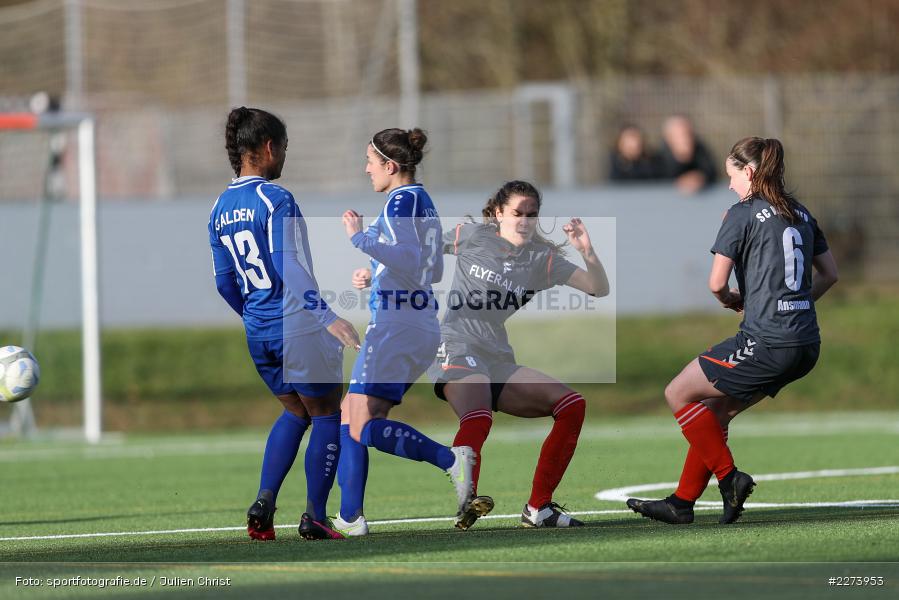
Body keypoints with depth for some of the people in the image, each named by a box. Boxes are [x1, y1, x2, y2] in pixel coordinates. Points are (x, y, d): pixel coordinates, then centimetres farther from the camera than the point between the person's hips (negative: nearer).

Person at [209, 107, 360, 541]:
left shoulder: (220, 209, 9)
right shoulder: (275, 200, -14)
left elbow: (225, 284, 16)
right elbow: (292, 272, -23)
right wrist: (328, 318, -25)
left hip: (258, 334, 8)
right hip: (298, 327, -8)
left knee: (294, 412, 23)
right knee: (327, 415, 7)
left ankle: (264, 502, 8)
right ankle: (314, 517, 4)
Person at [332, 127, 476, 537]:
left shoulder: (402, 201, -12)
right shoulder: (424, 203, 17)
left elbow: (409, 263, -24)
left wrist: (361, 239, -24)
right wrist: (376, 276, 31)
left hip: (395, 325, -10)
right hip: (423, 326, 10)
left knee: (363, 427, -14)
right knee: (350, 415, 14)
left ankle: (449, 458, -28)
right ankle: (349, 517, 12)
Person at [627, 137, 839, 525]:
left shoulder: (743, 214, -7)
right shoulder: (800, 214, 15)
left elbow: (716, 282, -9)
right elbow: (829, 273, 22)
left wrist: (731, 300, 11)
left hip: (766, 343, -8)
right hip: (805, 345, 8)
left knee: (679, 394, 6)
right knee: (715, 410, 19)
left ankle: (729, 478, 2)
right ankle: (681, 503, 19)